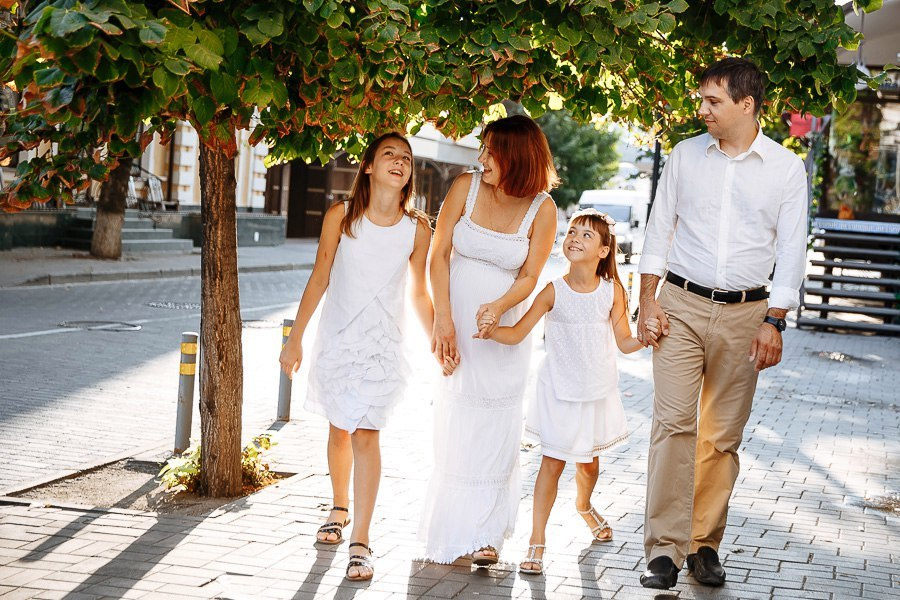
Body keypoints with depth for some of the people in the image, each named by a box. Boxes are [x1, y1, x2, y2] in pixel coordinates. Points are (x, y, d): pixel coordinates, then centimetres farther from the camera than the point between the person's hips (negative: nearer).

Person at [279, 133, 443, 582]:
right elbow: (319, 279, -1)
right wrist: (294, 339, 0)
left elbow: (420, 293, 6)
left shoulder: (417, 229, -5)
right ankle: (340, 510, 39)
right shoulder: (341, 216, -7)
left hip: (382, 344, -1)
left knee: (366, 434, -10)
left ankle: (360, 542, -8)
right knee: (339, 429, 15)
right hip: (336, 338, 1)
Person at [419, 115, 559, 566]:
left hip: (502, 329, 0)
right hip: (455, 324, 0)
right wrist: (443, 318, -14)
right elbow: (439, 254, -5)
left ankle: (485, 533, 9)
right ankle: (450, 530, 13)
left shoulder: (542, 209, -8)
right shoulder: (466, 187, -7)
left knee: (494, 430, 1)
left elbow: (529, 277, -4)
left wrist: (497, 308, -23)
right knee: (453, 426, 2)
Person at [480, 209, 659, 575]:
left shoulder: (612, 290, -7)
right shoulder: (554, 291, -12)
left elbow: (624, 343, -2)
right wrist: (492, 329, -35)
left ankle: (584, 506, 50)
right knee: (552, 462, -6)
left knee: (588, 461, 19)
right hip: (560, 392, -2)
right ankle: (537, 540, 1)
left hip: (598, 391, 3)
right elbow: (518, 333, -16)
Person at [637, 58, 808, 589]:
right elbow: (659, 228, 10)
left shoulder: (786, 167, 1)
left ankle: (705, 544, 14)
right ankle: (665, 550, -9)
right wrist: (648, 299, 2)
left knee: (723, 435, 4)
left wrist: (773, 322, -6)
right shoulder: (686, 155, 6)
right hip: (681, 306, 1)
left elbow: (791, 250, 1)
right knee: (674, 424, -9)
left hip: (744, 315, 0)